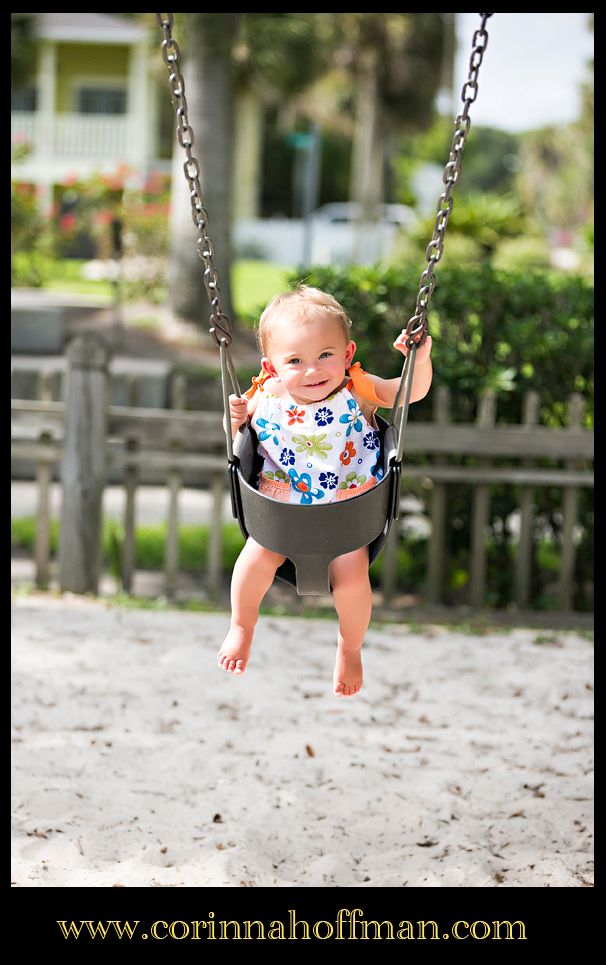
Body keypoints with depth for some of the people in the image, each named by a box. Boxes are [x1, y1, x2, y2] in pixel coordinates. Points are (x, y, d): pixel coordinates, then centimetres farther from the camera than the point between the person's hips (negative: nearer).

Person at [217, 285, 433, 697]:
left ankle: (350, 648, 13)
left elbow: (412, 392, -8)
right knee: (256, 559, -16)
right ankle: (242, 627, 17)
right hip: (281, 510, 1)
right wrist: (235, 420, -16)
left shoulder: (356, 391, -13)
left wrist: (420, 359, -27)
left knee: (351, 575, -18)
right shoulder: (267, 399, -11)